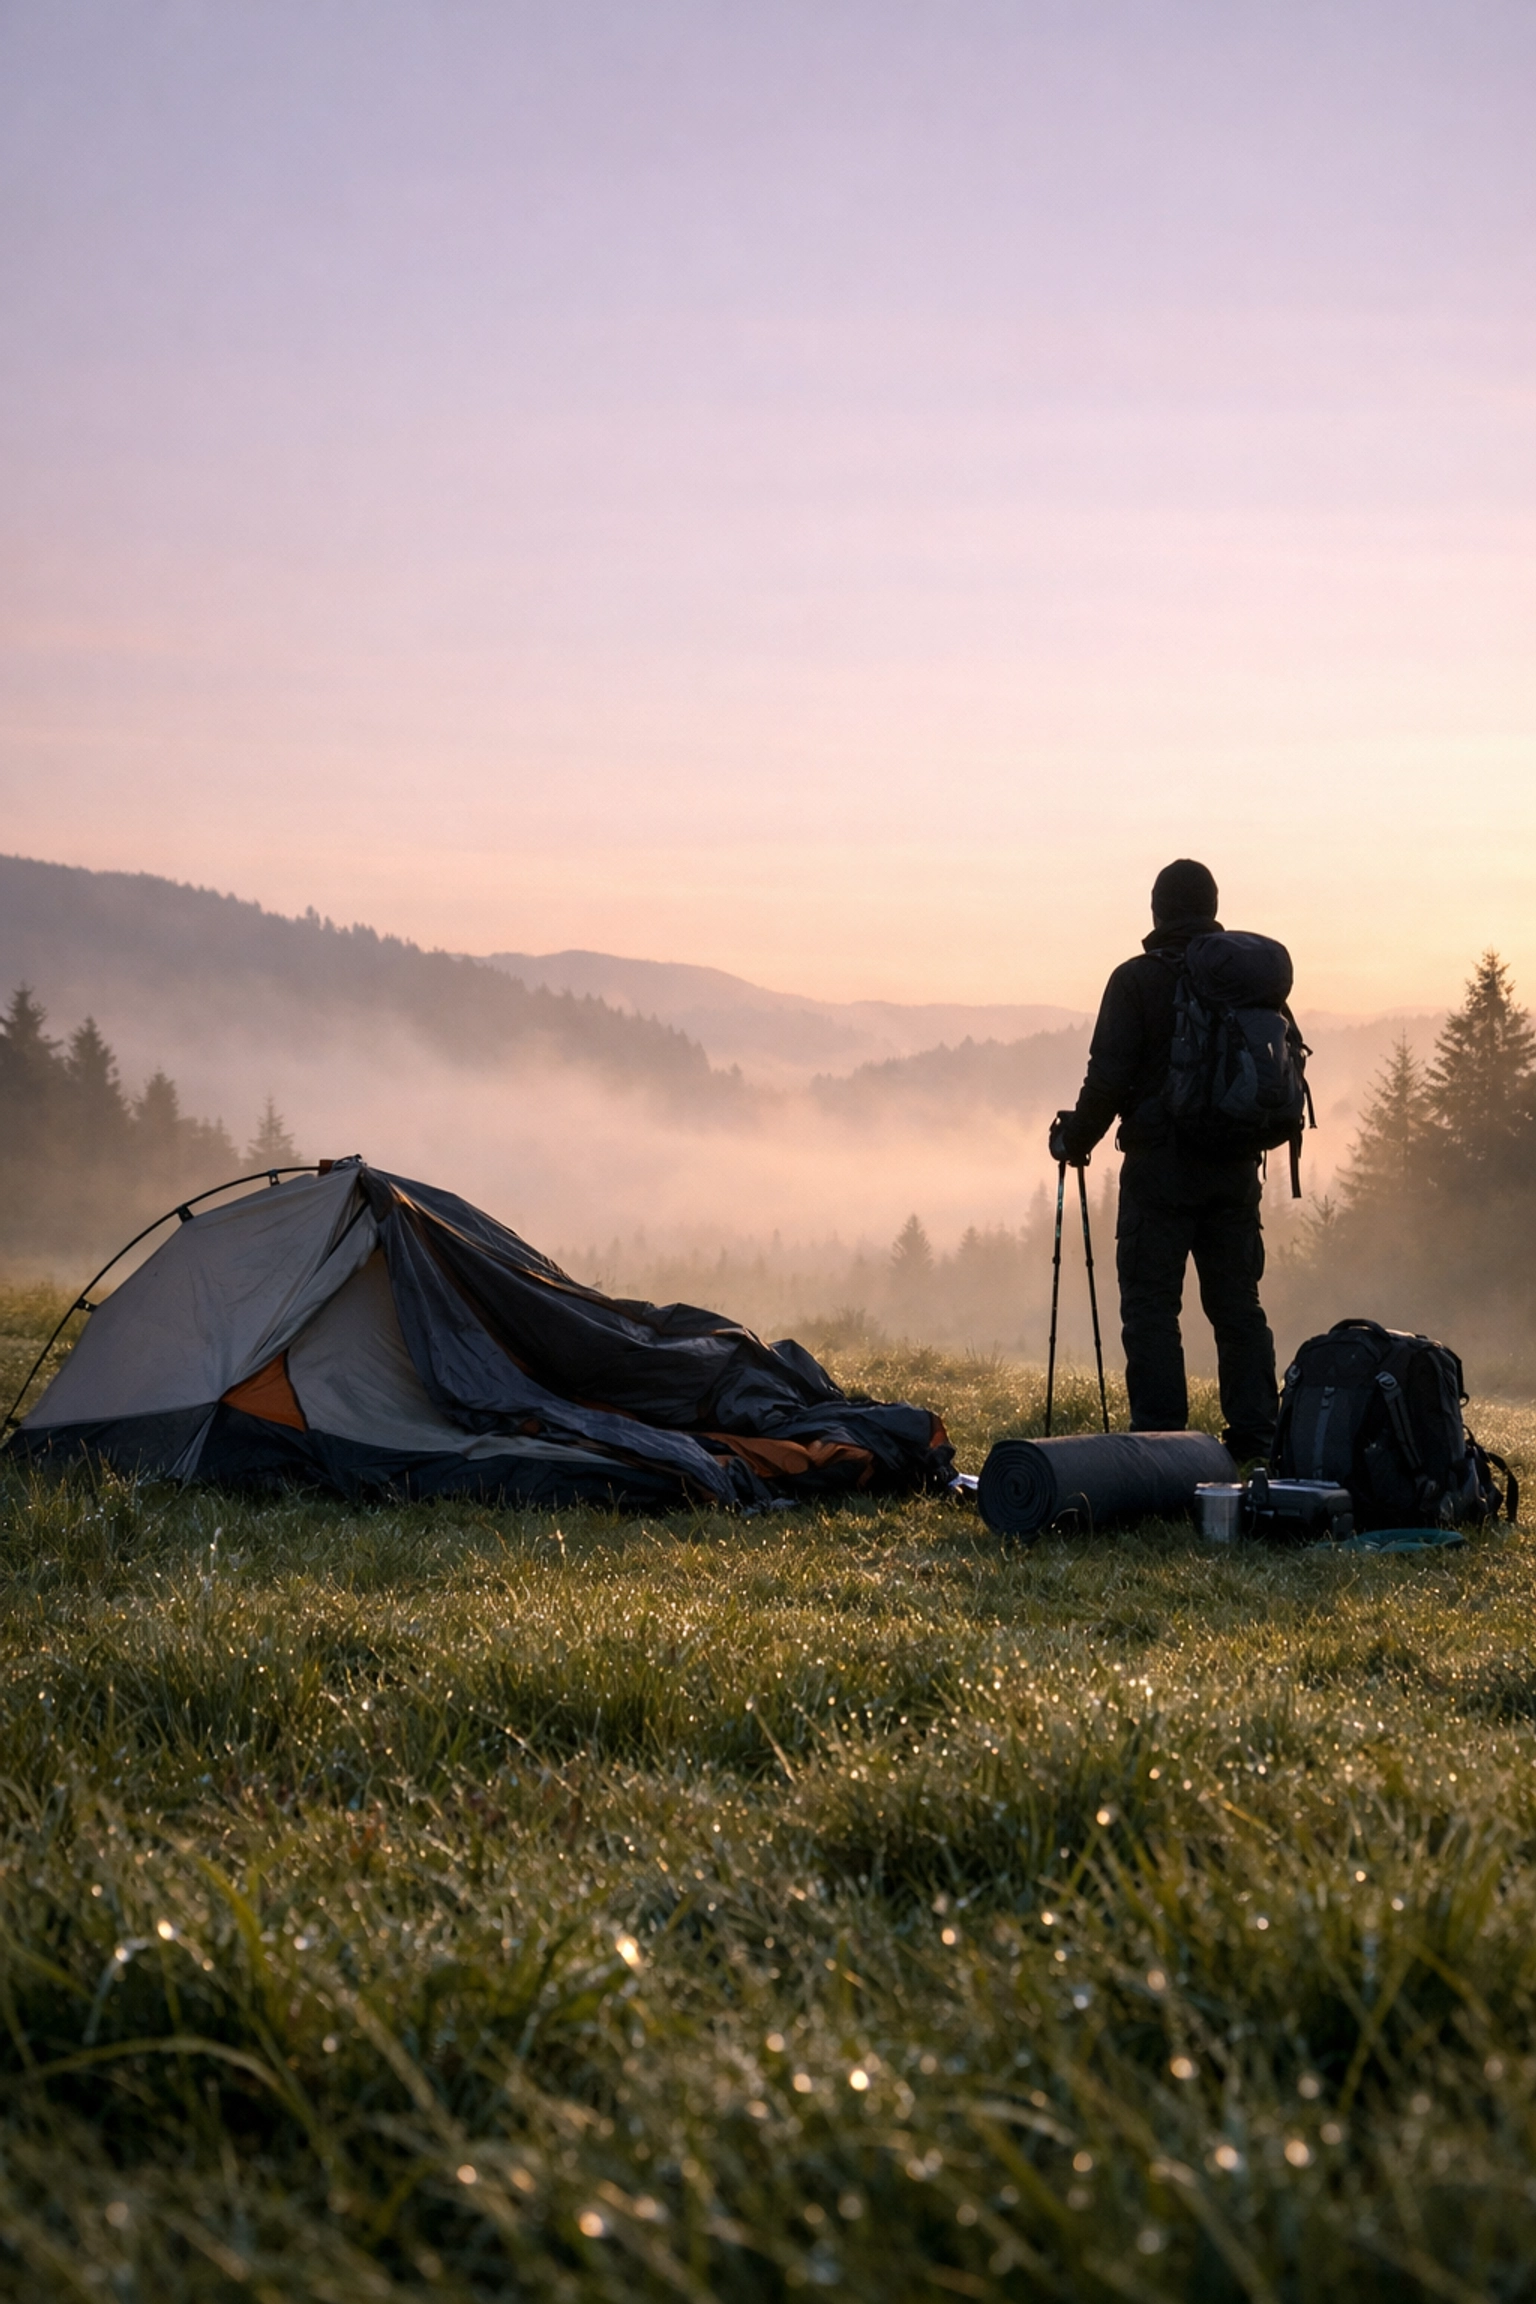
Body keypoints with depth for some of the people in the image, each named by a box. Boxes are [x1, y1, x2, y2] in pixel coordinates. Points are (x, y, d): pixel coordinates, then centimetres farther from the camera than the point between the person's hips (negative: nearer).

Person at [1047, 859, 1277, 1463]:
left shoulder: (1136, 980, -7)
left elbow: (1108, 1078, -11)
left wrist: (1074, 1140, 4)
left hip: (1159, 1169, -4)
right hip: (1234, 1172, 4)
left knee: (1150, 1310, 0)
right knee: (1238, 1307, 11)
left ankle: (1159, 1439, -5)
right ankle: (1255, 1440, 10)